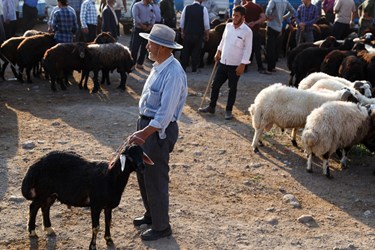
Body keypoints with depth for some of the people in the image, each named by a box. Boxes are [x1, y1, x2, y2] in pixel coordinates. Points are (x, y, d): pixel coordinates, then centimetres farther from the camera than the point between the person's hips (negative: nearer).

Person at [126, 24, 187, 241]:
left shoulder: (173, 73, -25)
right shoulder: (159, 66, 5)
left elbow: (166, 113, -28)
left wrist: (143, 133, -31)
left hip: (159, 130, -10)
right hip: (147, 123, 10)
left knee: (155, 178, 4)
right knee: (142, 171, 22)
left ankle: (161, 227, 22)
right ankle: (151, 214, 42)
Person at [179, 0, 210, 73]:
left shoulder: (186, 8, -2)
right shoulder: (203, 9, -8)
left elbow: (182, 22, 3)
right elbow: (206, 24, -7)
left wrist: (182, 32, 14)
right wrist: (206, 35, 4)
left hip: (187, 34, 2)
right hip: (198, 35, -2)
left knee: (185, 51, 11)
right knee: (196, 52, 7)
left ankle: (183, 67, 13)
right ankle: (194, 69, 11)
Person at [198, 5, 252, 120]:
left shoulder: (247, 31, -14)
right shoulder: (228, 26, 3)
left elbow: (247, 49, -13)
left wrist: (242, 65, -15)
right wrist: (218, 52, 18)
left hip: (235, 65, -5)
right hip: (223, 62, 5)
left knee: (232, 88, 6)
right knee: (215, 85, 10)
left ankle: (228, 110, 19)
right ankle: (211, 107, 25)